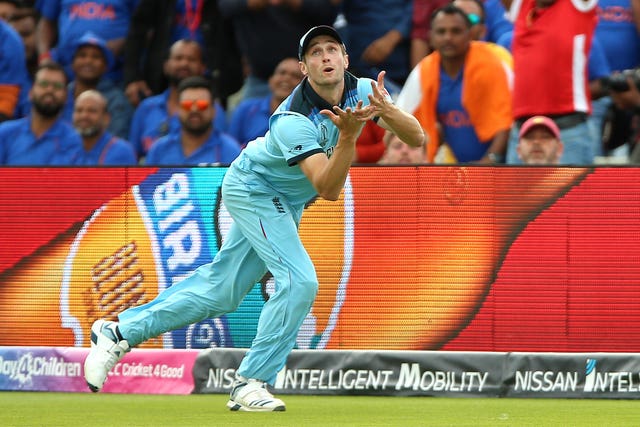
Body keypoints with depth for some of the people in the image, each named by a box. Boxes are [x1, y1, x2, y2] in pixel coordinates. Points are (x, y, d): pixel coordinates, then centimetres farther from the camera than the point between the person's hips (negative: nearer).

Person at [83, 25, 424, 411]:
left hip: (286, 202, 8)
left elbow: (417, 138, -17)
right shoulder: (293, 120, -33)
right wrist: (348, 135, -53)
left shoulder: (361, 91, -13)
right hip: (252, 187, -8)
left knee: (221, 291, 9)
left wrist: (387, 109, -37)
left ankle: (122, 331, 19)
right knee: (299, 281, -23)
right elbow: (329, 189, -39)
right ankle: (250, 384, -14)